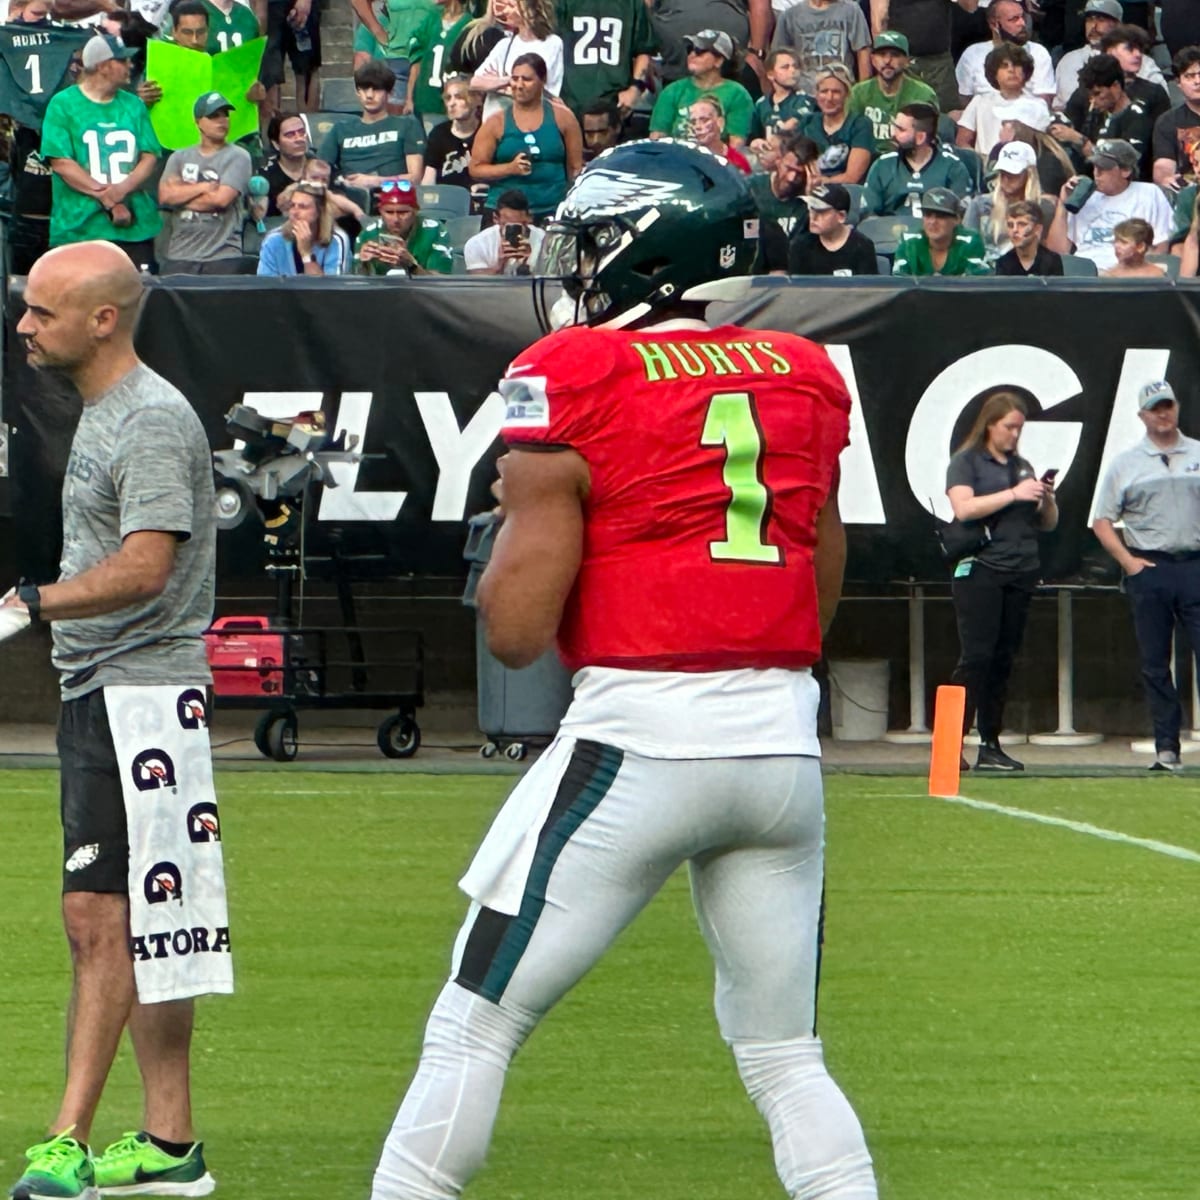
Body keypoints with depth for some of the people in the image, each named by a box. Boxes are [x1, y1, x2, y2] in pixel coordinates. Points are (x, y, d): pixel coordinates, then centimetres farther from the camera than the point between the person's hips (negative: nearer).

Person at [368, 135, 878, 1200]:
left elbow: (517, 629, -9)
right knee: (784, 1056, 13)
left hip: (639, 735, -5)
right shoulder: (807, 375, 11)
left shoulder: (573, 379, -6)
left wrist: (524, 510, 9)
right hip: (784, 739, 5)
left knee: (475, 1028, 4)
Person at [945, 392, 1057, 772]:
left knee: (1003, 661, 5)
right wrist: (1014, 494, -16)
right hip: (980, 570, -6)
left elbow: (1048, 524, 21)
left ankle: (991, 746, 7)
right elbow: (964, 507, -15)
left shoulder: (1022, 467, 19)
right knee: (976, 657, -12)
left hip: (1021, 573, 6)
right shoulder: (966, 462, 2)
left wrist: (1047, 498, 0)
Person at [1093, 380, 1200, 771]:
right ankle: (1166, 748, 5)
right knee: (1155, 663, 1)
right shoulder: (1124, 464, 8)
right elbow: (1102, 522, 9)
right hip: (1149, 571, 0)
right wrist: (1130, 562, -4)